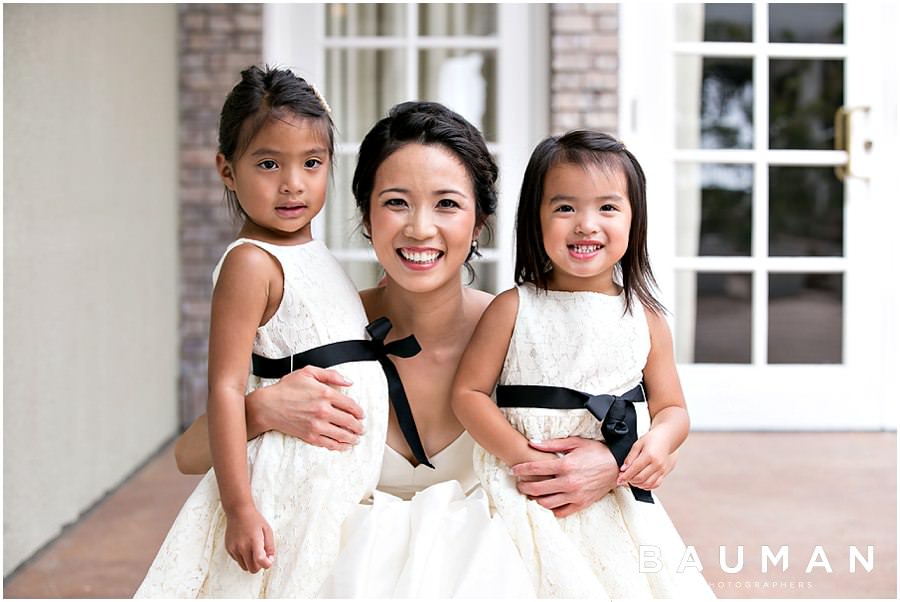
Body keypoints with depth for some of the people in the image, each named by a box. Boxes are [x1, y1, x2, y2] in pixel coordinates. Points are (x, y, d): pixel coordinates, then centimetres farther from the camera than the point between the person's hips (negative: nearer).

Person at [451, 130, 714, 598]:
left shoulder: (645, 319, 3)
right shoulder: (513, 309, -5)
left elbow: (672, 408, 8)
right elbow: (468, 393, -4)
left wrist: (660, 440, -14)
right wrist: (524, 457, -14)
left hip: (617, 503, 2)